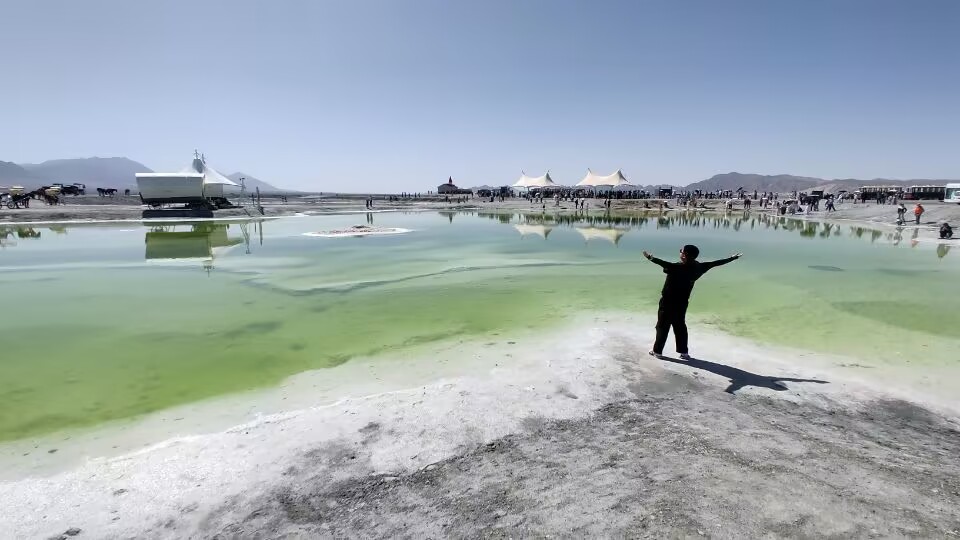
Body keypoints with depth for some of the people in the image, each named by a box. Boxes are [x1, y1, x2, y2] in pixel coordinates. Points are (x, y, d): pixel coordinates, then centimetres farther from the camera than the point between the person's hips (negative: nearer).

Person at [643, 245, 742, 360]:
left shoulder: (678, 267, -23)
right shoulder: (698, 267, -4)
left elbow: (667, 265, -44)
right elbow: (716, 263, 7)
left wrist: (650, 258, -55)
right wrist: (734, 257, 19)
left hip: (668, 301, -6)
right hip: (682, 303, 6)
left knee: (663, 326, 5)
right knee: (680, 326, 17)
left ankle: (657, 351, 12)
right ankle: (684, 352, 20)